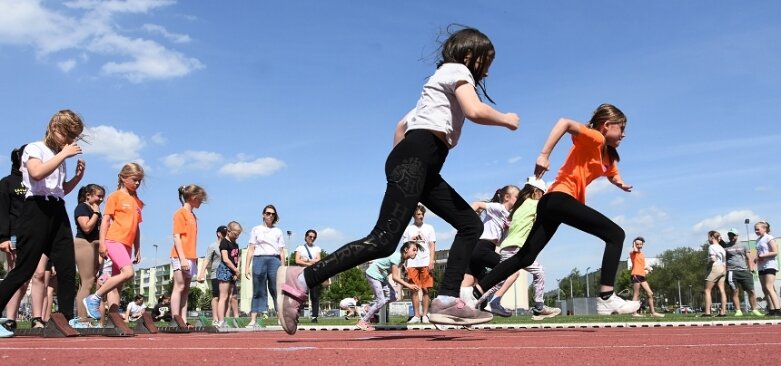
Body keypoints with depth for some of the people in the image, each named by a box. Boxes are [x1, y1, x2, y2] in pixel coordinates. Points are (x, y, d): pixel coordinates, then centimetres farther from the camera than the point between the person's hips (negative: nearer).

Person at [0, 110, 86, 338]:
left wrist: (77, 177, 11)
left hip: (59, 212, 7)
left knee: (67, 268, 1)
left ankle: (67, 319, 5)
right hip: (37, 209, -7)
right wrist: (63, 154, -14)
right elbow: (37, 173, -21)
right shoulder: (34, 148, 1)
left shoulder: (60, 157, 22)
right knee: (24, 269, -10)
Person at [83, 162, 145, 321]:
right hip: (114, 241, -7)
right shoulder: (116, 196, 1)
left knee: (117, 284, 4)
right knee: (128, 272, -24)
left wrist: (138, 250, 18)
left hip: (127, 245, 7)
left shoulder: (138, 202, 18)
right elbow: (105, 220, -4)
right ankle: (94, 298, -14)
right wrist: (102, 242, -12)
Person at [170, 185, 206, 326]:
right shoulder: (180, 213, -6)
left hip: (190, 258, 8)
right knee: (179, 287, -7)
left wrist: (195, 258, 15)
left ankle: (183, 321, 8)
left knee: (186, 289, 7)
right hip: (181, 257, -8)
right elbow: (177, 237, -13)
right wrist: (182, 258, -20)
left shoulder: (193, 215, 18)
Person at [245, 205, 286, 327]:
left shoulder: (278, 231, 16)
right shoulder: (256, 229, 14)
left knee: (277, 289, -6)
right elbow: (251, 249, 9)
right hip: (259, 259, 0)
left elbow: (281, 251, 13)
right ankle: (253, 319, -2)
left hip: (274, 260, 0)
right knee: (258, 291, -1)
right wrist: (247, 267, 1)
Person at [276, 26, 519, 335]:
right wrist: (505, 119, 4)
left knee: (471, 225, 8)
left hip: (424, 170, 11)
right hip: (415, 159, -11)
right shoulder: (457, 70, 6)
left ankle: (446, 301, -2)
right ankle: (301, 280, -21)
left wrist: (399, 162, 34)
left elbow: (403, 124, 34)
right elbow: (475, 111, -14)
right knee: (384, 240, -21)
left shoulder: (444, 81, 34)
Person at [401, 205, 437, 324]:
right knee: (414, 290, 0)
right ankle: (417, 315, 5)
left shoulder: (429, 228, 11)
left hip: (426, 263, -1)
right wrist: (405, 265, 4)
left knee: (426, 289, -2)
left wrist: (431, 262, -5)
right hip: (412, 264, 1)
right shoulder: (408, 229, 12)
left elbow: (432, 246, 7)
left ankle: (425, 315, 2)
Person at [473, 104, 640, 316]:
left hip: (554, 203, 10)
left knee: (525, 258, 9)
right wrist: (544, 155, -31)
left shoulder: (608, 156, 23)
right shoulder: (594, 138, -5)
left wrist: (620, 184, 14)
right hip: (560, 198, -10)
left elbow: (613, 175, 39)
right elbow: (565, 123, -20)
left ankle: (476, 293, 9)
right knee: (615, 234, -11)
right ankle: (606, 299, -17)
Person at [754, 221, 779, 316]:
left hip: (769, 265, -8)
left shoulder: (769, 238, -6)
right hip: (761, 266, 8)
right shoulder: (758, 240, 16)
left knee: (769, 287, -17)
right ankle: (771, 310, 8)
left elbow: (775, 252, -13)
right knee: (764, 289, 5)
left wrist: (761, 256, -16)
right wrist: (757, 259, 0)